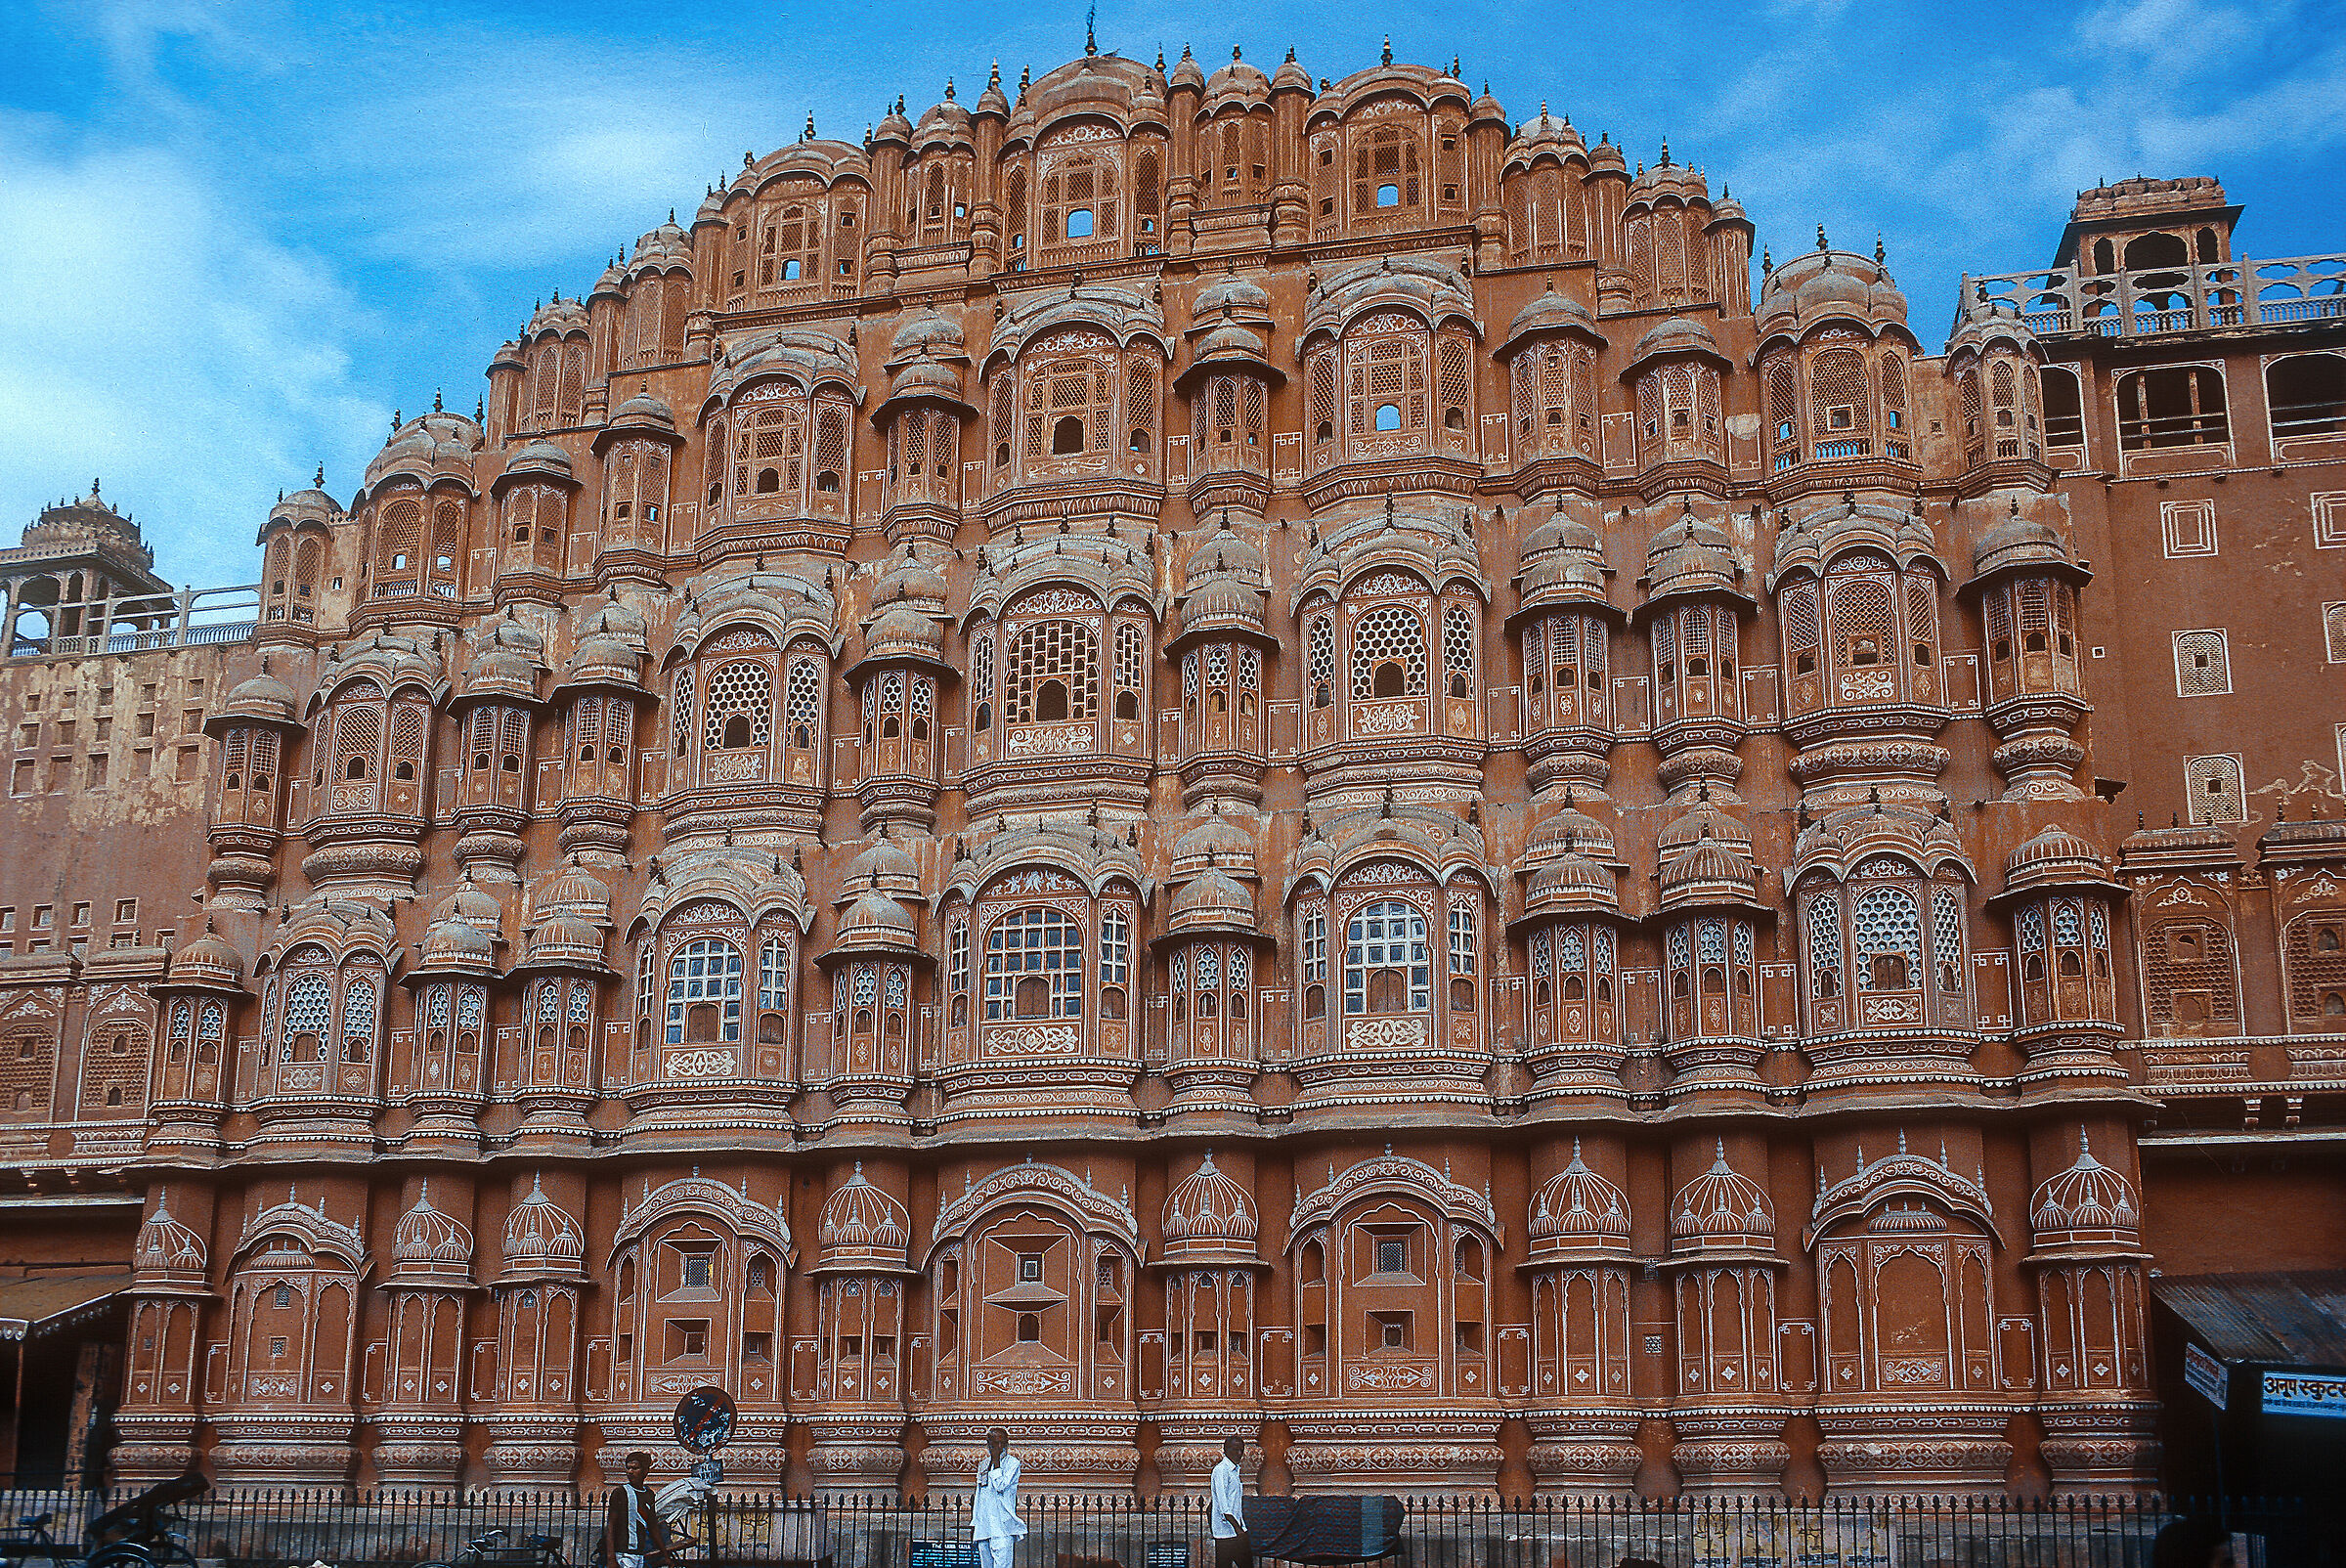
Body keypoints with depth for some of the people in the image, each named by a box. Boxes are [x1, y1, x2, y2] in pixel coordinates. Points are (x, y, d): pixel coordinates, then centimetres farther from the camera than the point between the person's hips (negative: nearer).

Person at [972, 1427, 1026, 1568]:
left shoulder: (1012, 1462, 1)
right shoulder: (983, 1465, 19)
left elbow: (1001, 1486, -14)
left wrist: (996, 1461, -9)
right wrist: (973, 1523, 19)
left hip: (1001, 1526, -6)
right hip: (983, 1527, 6)